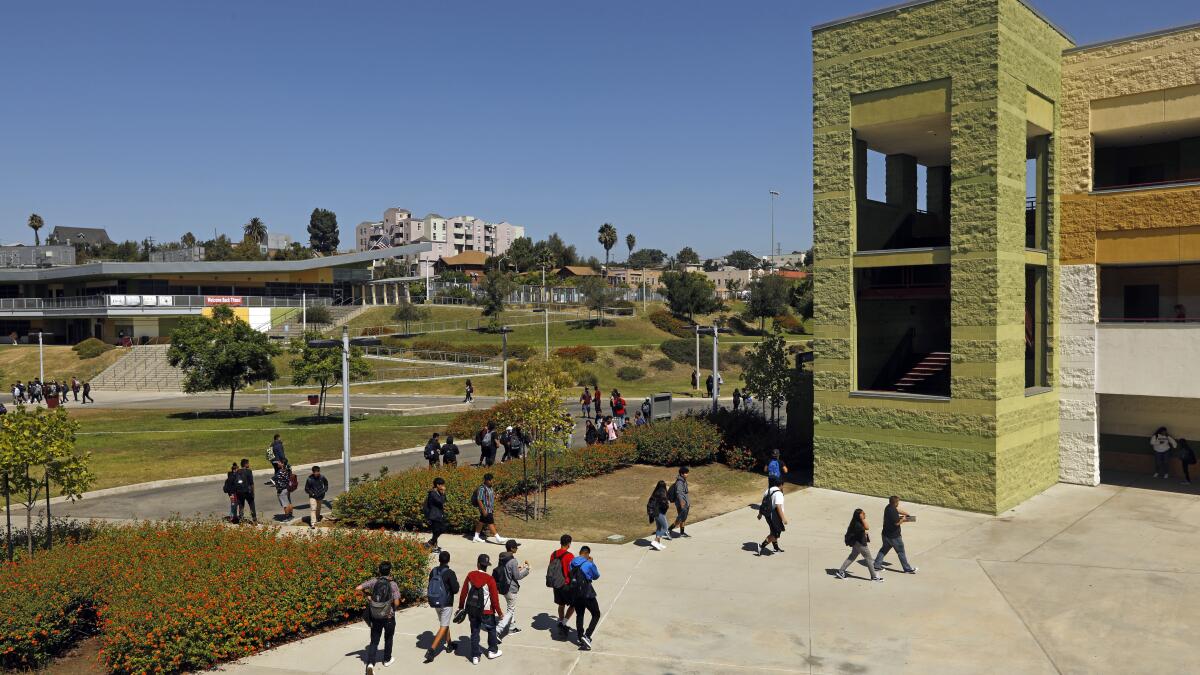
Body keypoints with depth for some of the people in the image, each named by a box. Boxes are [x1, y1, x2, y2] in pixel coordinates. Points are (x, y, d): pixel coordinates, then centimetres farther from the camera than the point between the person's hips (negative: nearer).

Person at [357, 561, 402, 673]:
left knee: (374, 642, 7)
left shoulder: (373, 581, -7)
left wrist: (367, 595, 2)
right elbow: (396, 603, -15)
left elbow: (358, 588, -13)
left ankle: (370, 663, -12)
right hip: (389, 617, -1)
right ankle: (387, 660, 37)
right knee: (388, 639, 24)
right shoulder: (393, 584, -13)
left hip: (375, 617, 1)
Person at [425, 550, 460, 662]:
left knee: (445, 624, 24)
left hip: (435, 603, 6)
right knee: (443, 627, 0)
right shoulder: (449, 573, -19)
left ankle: (450, 644, 38)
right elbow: (455, 590, -16)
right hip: (446, 603, -6)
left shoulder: (433, 571, -1)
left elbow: (430, 587, 7)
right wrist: (456, 582, 3)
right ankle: (431, 650, -10)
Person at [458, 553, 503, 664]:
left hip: (472, 610, 3)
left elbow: (463, 593, -1)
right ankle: (492, 651, 31)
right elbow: (494, 598, -14)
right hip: (486, 611, -3)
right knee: (491, 629, 20)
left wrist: (461, 607, 13)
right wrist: (499, 612, -1)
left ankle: (475, 656, 17)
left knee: (474, 631, 14)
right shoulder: (489, 579, -18)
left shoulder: (470, 575, -9)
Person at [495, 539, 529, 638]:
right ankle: (498, 630, -7)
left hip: (503, 587, 9)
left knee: (511, 607, 26)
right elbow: (517, 576, -19)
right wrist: (526, 568, -9)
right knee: (510, 610, 3)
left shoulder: (502, 558, 1)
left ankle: (512, 627, 39)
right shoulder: (512, 561, -25)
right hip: (511, 588, -9)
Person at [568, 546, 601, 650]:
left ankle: (581, 638, 24)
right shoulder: (589, 564, -14)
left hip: (575, 594, 5)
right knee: (596, 615, 10)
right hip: (587, 594, -5)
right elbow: (596, 576, 2)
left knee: (579, 615, 20)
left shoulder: (572, 563, 2)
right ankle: (587, 636, -5)